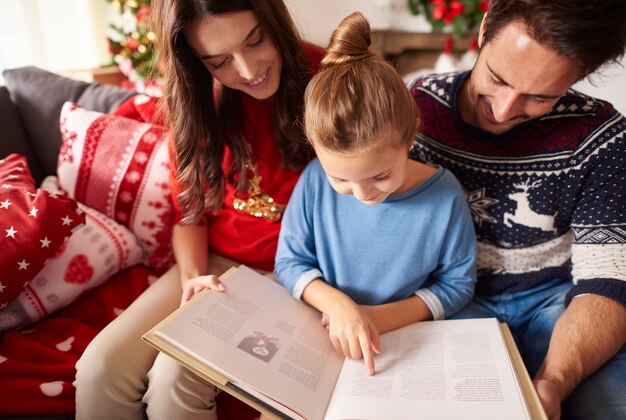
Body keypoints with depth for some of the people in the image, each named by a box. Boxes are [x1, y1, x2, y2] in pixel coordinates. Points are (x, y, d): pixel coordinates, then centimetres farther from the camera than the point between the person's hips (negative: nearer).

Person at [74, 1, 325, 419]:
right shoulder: (198, 101, -1)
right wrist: (193, 276, -11)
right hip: (217, 265, 4)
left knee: (175, 376, -21)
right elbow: (191, 211, 6)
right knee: (101, 369, -11)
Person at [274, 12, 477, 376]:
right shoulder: (315, 180, -13)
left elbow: (458, 283, -4)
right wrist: (336, 304, -21)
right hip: (326, 339, 1)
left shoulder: (444, 195, -16)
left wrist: (380, 317, -15)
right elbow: (289, 261, -4)